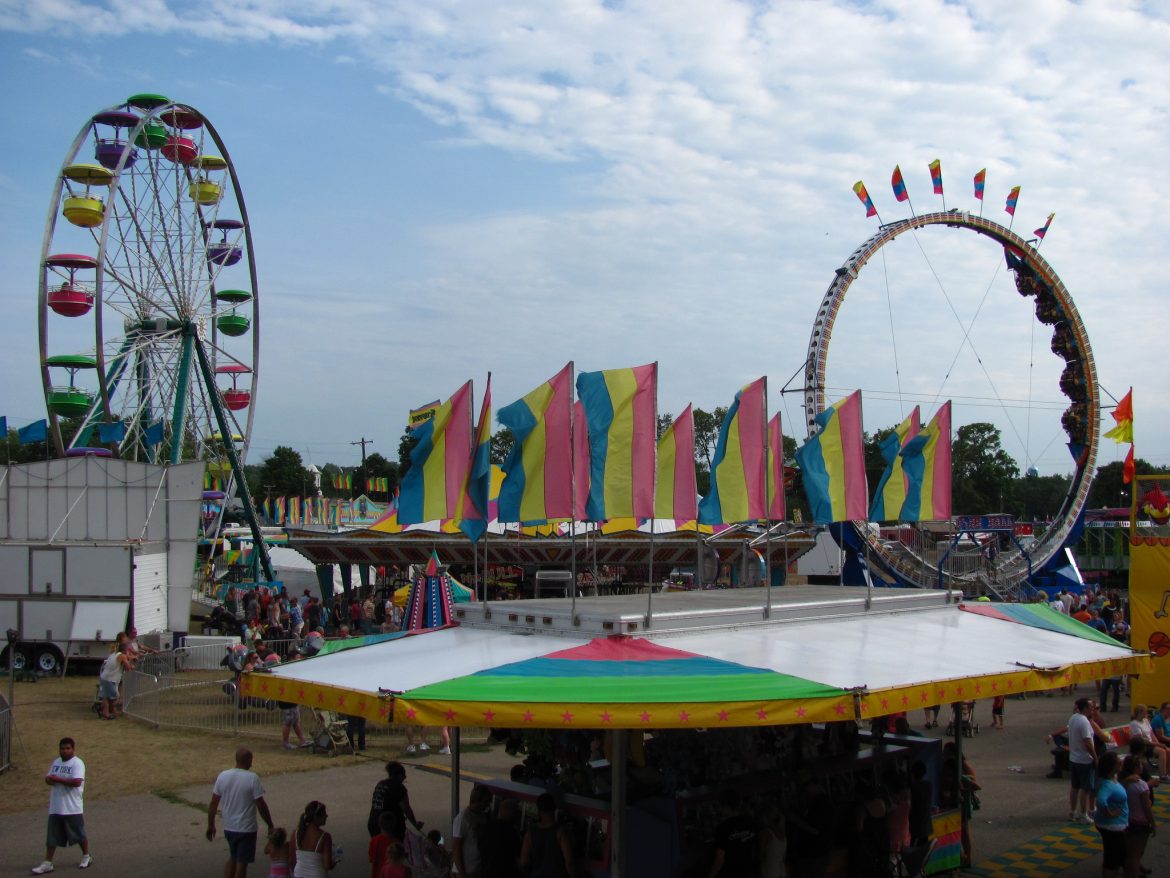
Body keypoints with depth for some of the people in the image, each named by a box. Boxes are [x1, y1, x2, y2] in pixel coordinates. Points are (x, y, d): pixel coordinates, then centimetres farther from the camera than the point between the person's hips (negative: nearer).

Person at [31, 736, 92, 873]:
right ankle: (47, 863, 12)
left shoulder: (77, 763, -12)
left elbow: (77, 782, -24)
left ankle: (86, 857, 26)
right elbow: (48, 779, 14)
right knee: (52, 836, 6)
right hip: (55, 808, 6)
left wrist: (58, 779, -20)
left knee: (79, 834, 8)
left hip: (73, 809, -6)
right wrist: (50, 779, -10)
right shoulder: (56, 762, 12)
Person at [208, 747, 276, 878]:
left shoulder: (222, 776, -4)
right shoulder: (252, 778, -17)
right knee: (241, 863, 7)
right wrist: (270, 826, -4)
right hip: (246, 829, -5)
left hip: (228, 827, 5)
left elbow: (213, 803, 1)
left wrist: (211, 825, 13)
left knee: (232, 858, 25)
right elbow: (261, 805, -15)